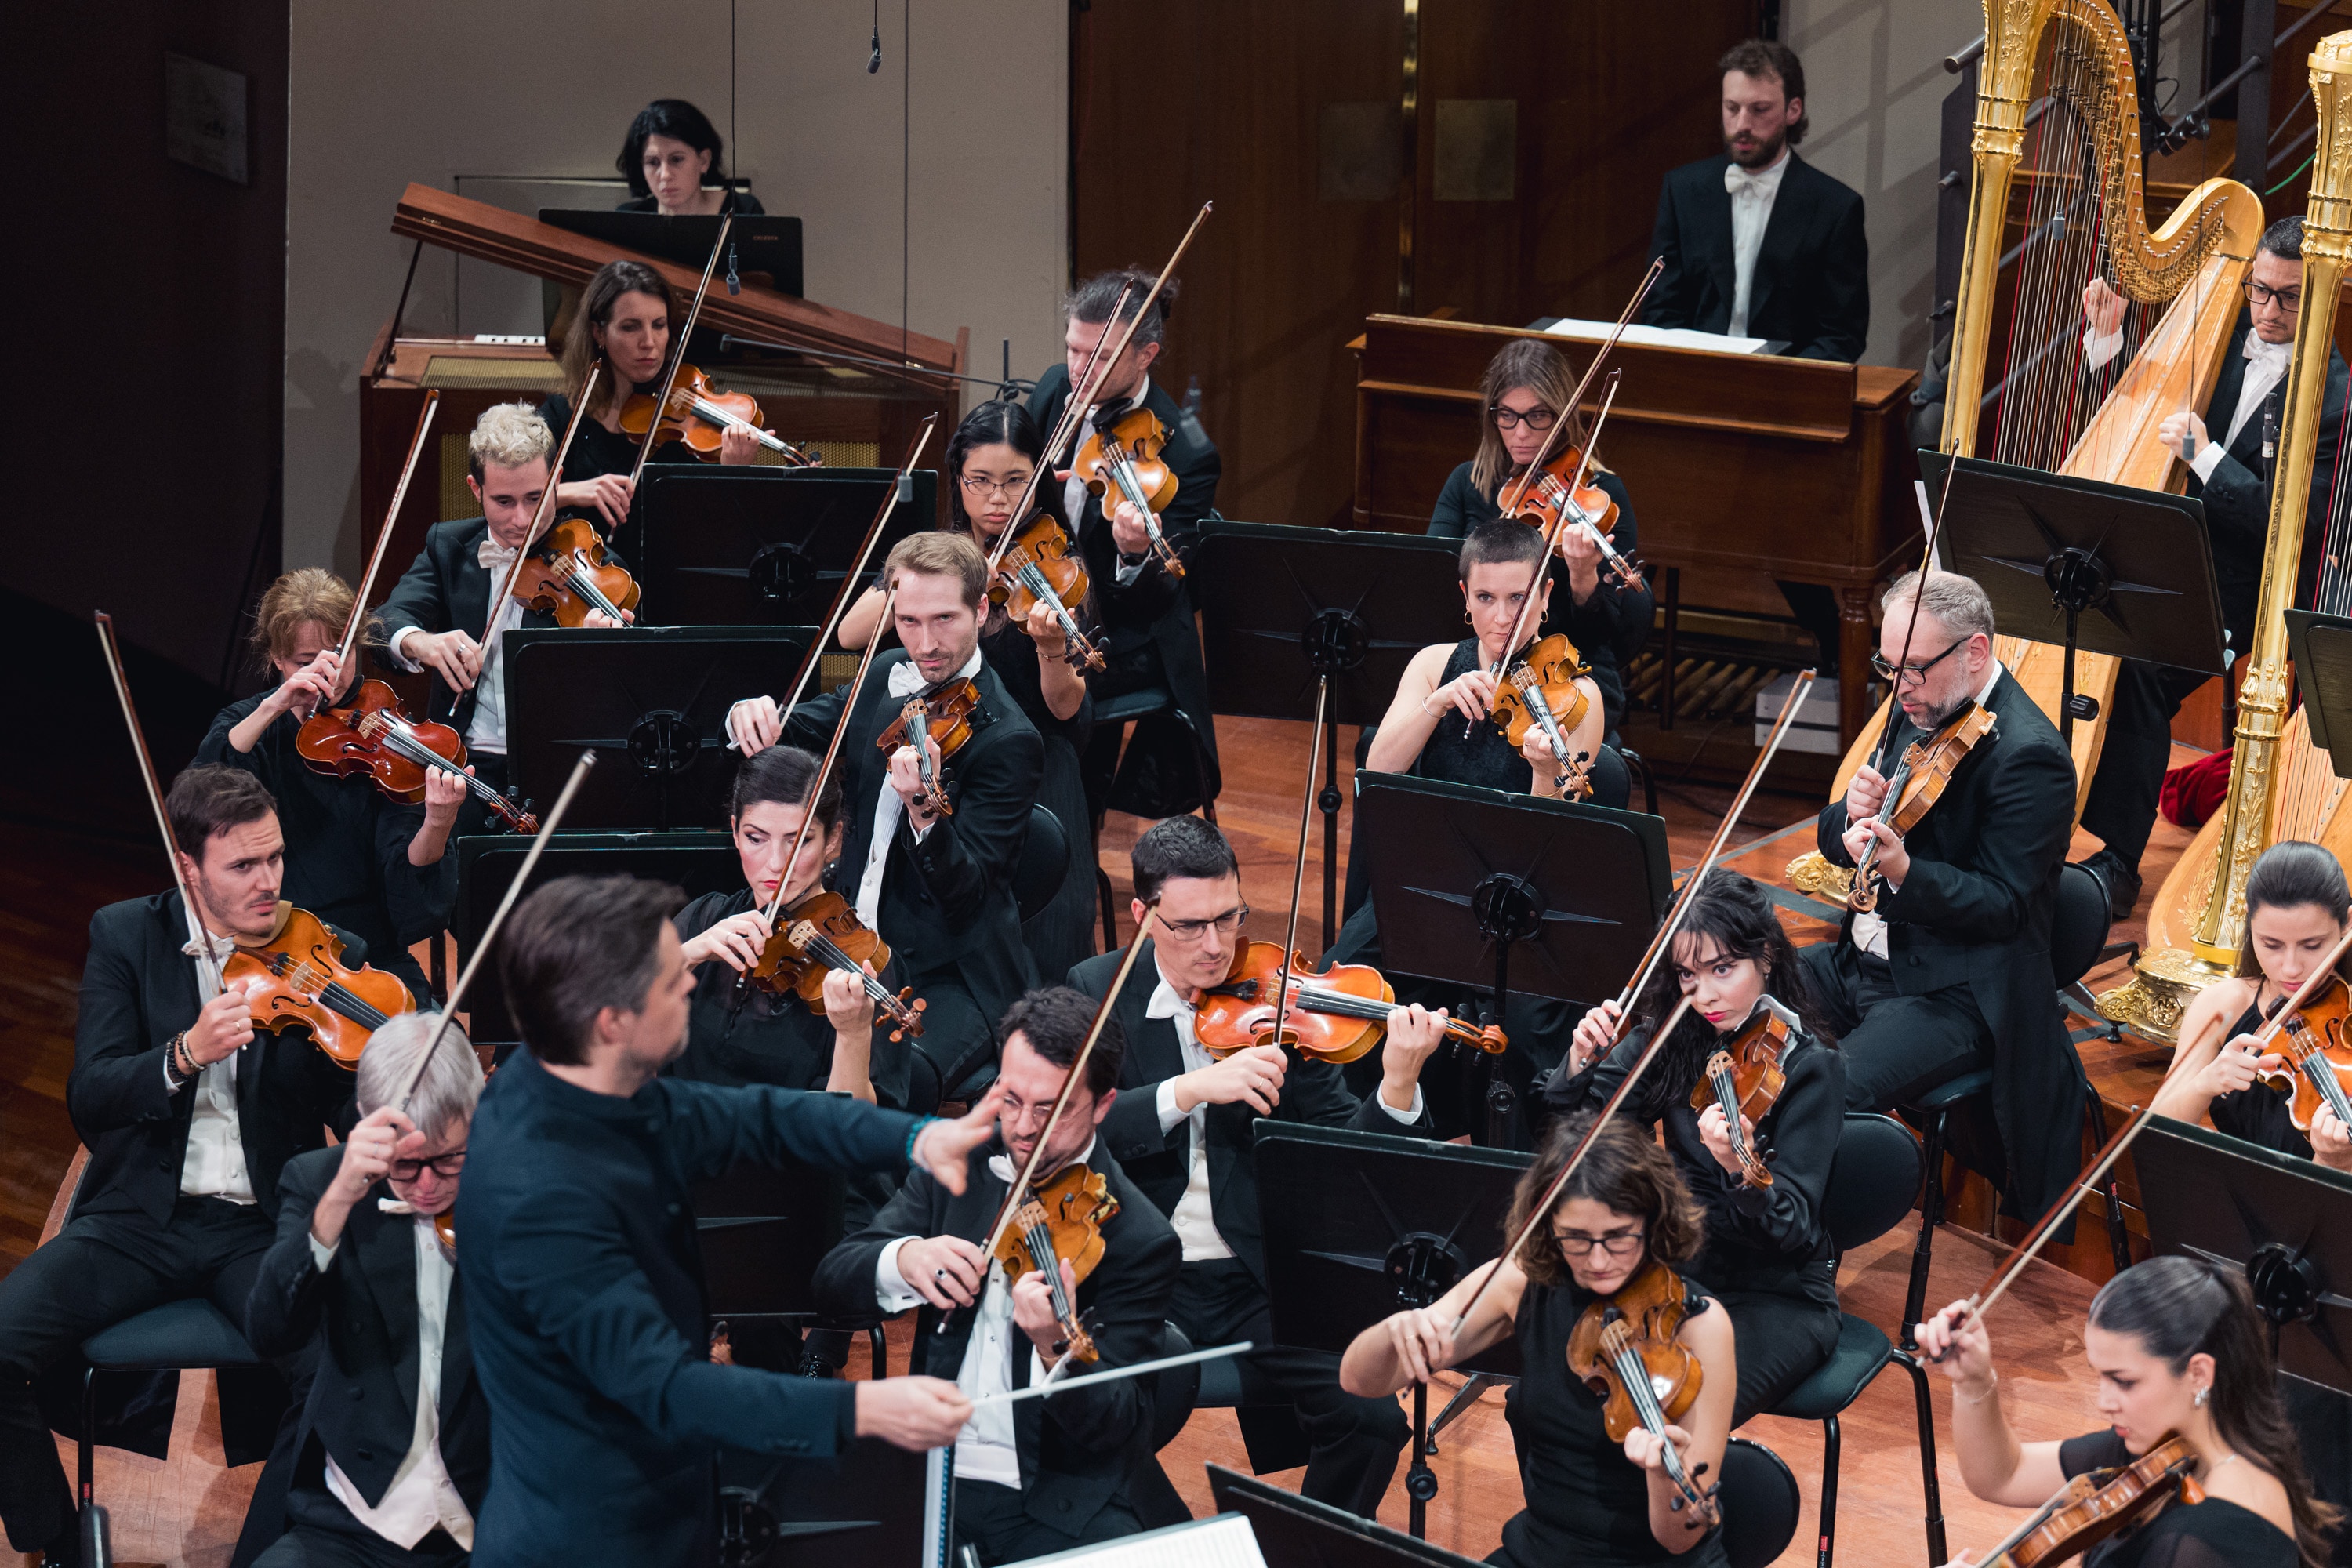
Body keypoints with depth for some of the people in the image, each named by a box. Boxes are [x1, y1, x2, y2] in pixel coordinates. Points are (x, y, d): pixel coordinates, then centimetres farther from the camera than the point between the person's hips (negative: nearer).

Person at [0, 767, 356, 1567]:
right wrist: (185, 1055, -25)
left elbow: (353, 1113, -2)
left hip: (266, 1223, -1)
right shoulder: (124, 936, 4)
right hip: (143, 1217, 1)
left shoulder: (326, 956, 3)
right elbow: (90, 1098, -6)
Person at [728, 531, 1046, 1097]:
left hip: (951, 974, -7)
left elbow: (967, 895, -21)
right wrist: (752, 716, -7)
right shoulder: (886, 678, 6)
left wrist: (925, 810, -41)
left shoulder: (1009, 741, -16)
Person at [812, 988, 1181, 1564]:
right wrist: (902, 1260, -20)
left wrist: (1058, 1349, -33)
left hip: (1057, 1509, -3)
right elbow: (832, 1280, 2)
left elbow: (1119, 1426, -12)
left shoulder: (1141, 1240, -8)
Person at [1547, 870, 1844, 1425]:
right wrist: (1580, 1067, -17)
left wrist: (1741, 1172, -40)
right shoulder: (1670, 1040, 2)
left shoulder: (1808, 1066, -14)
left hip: (1780, 1296, -5)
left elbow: (1792, 1228, -20)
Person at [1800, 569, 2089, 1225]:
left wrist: (1904, 873, -36)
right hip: (1865, 961, 9)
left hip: (1961, 994, -9)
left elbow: (2004, 903, -20)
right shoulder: (1919, 712, 9)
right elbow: (1836, 842, 14)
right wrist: (1854, 816, -11)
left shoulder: (2030, 757, -18)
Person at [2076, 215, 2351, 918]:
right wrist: (2106, 336, 1)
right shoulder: (2221, 333, 8)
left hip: (2243, 580, -6)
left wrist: (2205, 454, -24)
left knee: (2140, 667, -28)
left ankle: (2116, 863, -21)